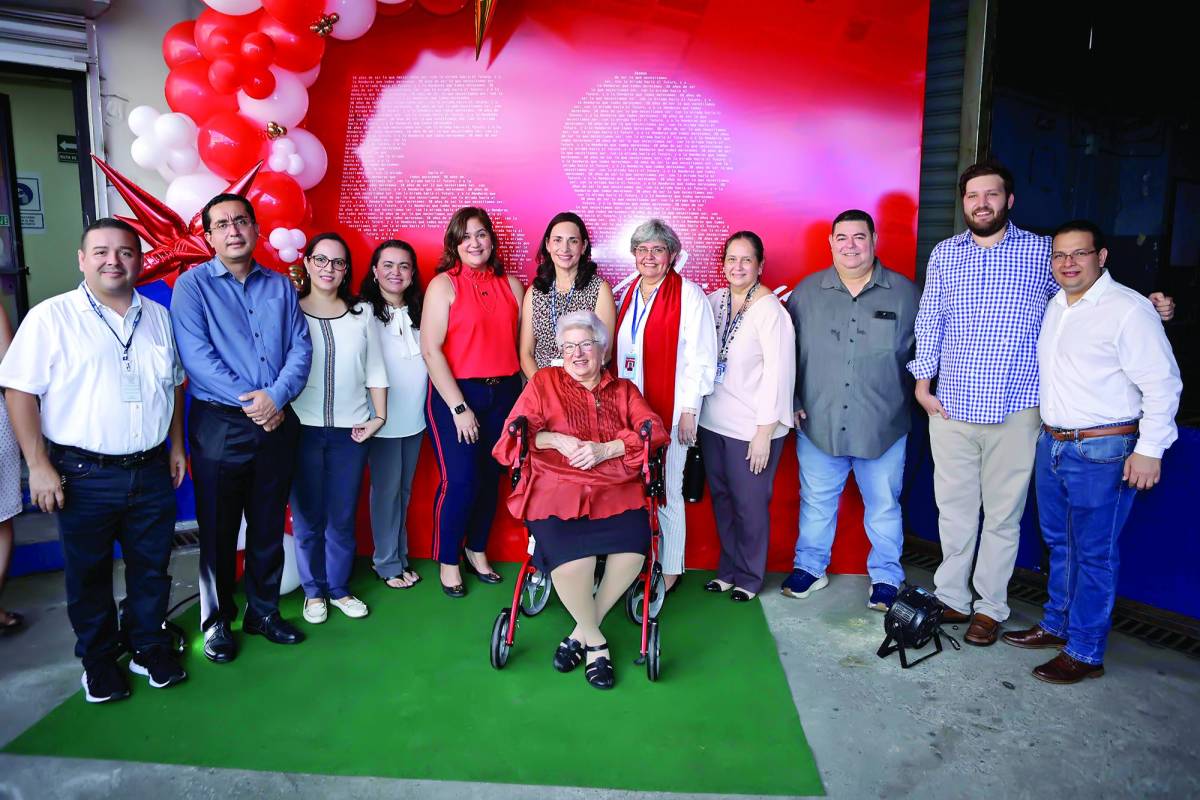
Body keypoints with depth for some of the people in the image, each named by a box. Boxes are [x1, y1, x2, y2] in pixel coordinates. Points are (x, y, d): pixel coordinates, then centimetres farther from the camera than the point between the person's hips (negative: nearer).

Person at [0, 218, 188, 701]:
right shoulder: (51, 317, -6)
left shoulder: (158, 317, 7)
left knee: (151, 567, 14)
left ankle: (150, 647, 32)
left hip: (152, 471, 3)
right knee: (89, 574, 12)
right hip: (84, 475, -3)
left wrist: (176, 445, 13)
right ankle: (98, 660, 30)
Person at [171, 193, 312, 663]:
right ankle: (217, 621, 24)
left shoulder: (280, 286, 10)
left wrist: (276, 396, -15)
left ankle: (263, 612, 29)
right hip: (219, 426, -3)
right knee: (218, 530, 7)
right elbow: (196, 356, -13)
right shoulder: (192, 284, -1)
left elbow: (301, 347, 1)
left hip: (277, 424, 3)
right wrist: (250, 401, -17)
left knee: (269, 526, 13)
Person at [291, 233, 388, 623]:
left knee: (343, 517, 8)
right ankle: (314, 592, 22)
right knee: (307, 516, 6)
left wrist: (379, 415, 2)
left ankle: (340, 589, 24)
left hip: (350, 430, 2)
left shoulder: (360, 313, 8)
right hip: (302, 429, -2)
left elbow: (375, 370, 9)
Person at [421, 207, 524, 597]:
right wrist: (459, 408, -12)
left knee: (491, 478, 10)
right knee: (460, 481, -6)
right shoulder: (443, 284, -3)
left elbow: (522, 343, 10)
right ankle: (448, 561, 15)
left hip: (504, 393, 4)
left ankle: (477, 550, 30)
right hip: (455, 393, -4)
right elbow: (431, 349, -9)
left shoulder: (511, 285, 9)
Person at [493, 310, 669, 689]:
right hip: (558, 490, -2)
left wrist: (604, 449, -10)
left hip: (617, 490, 2)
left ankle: (582, 631, -3)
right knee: (571, 561, -29)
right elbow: (512, 436, 8)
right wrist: (557, 440, -9)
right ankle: (595, 641, 1)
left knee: (632, 550, -28)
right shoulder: (544, 382, 15)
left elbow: (655, 431, 3)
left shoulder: (623, 390, 19)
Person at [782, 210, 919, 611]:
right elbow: (788, 352, 5)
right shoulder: (807, 292, 2)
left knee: (883, 506, 12)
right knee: (816, 502, 14)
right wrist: (791, 402, 1)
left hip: (882, 427, 0)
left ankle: (886, 577, 30)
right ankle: (810, 567, 32)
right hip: (817, 424, 1)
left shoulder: (904, 293, 0)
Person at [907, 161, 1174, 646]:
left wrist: (1144, 308, -3)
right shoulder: (944, 254, 8)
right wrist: (922, 384, 5)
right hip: (950, 407, 2)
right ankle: (951, 597, 25)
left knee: (1003, 513, 7)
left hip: (1015, 410, -1)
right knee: (954, 507, 11)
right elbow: (929, 323, 10)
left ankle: (990, 607, 21)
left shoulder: (1042, 252, 3)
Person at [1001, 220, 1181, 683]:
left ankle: (1085, 653, 13)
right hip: (1052, 444, 8)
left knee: (1094, 554, 2)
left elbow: (1162, 383, -14)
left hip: (1103, 452, -8)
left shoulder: (1129, 309, -13)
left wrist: (1149, 449, -16)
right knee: (1059, 544, 18)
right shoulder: (1055, 306, 10)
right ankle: (1056, 625, 33)